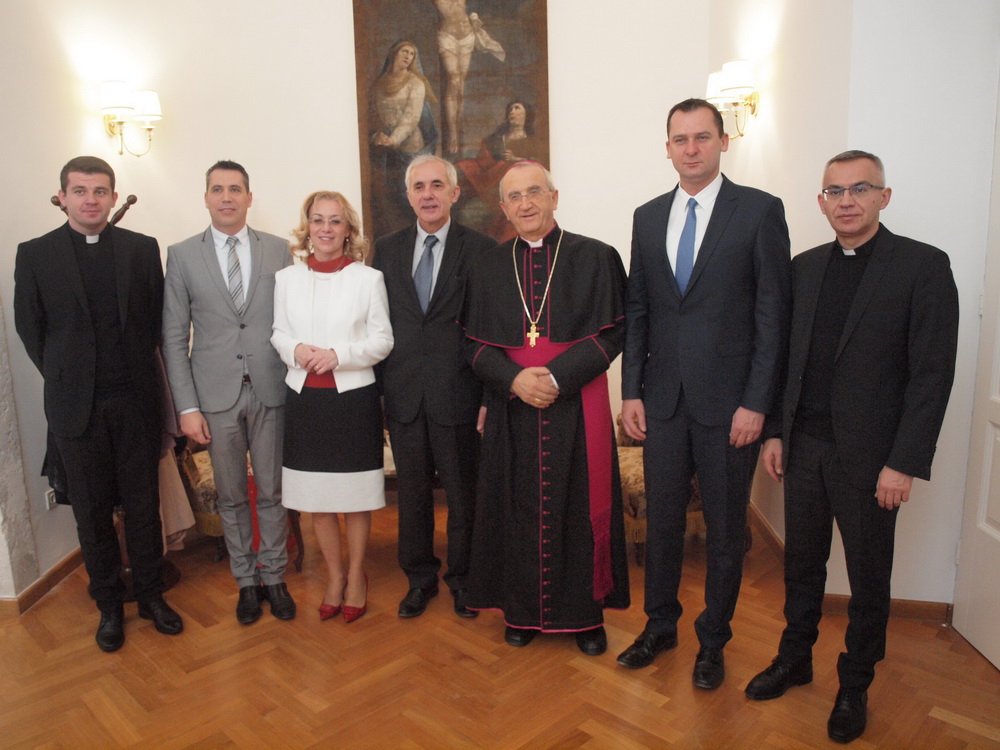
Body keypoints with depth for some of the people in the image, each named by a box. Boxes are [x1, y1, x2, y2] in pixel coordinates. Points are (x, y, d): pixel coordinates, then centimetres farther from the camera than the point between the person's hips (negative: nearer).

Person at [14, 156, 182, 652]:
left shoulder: (142, 249, 2)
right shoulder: (35, 254, 0)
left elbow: (156, 317, 6)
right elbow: (30, 329, 5)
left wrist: (139, 372, 4)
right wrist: (65, 378, 4)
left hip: (136, 400, 1)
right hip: (77, 406, 0)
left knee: (144, 505, 10)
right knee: (92, 512, 10)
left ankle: (150, 594, 27)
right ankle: (109, 605, 26)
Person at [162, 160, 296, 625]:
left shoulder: (279, 250, 3)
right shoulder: (182, 255, 2)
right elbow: (174, 337, 1)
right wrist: (187, 406, -5)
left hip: (270, 392, 0)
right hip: (216, 395, 0)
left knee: (272, 491, 10)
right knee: (231, 496, 12)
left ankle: (273, 577, 27)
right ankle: (245, 580, 29)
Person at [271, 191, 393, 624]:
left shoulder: (368, 279, -2)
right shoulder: (286, 279, 6)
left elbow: (383, 340, -3)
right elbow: (279, 334, 11)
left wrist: (339, 354, -17)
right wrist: (295, 349, -11)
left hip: (353, 398, -3)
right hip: (304, 398, 3)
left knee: (355, 496, 8)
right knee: (315, 497, 12)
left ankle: (356, 575, 29)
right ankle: (334, 575, 32)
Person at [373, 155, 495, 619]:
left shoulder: (480, 250, -3)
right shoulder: (387, 249, 8)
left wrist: (490, 394, -7)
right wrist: (376, 388, 2)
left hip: (458, 394, -3)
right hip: (403, 394, 3)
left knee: (463, 494, 10)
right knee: (412, 493, 14)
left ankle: (462, 578, 30)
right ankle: (419, 577, 33)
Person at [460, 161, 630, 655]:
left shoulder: (597, 258, 1)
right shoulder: (488, 269, 9)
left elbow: (612, 333, -4)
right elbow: (476, 344, 6)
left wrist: (557, 376, -16)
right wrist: (514, 379, -13)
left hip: (577, 405, -2)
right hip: (511, 407, 2)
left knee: (580, 505, 4)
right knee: (518, 507, 7)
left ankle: (585, 614, 21)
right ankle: (523, 611, 23)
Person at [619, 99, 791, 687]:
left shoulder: (761, 210, -4)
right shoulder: (648, 217, 9)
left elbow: (773, 314, -7)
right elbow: (637, 311, 10)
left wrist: (756, 402, -12)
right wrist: (632, 391, 4)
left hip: (729, 401, -3)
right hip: (663, 399, 4)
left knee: (726, 529, 10)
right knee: (662, 518, 14)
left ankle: (713, 642, 29)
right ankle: (660, 625, 34)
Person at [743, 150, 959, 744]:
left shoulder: (923, 266, -8)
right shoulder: (805, 267, 7)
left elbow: (932, 373, -11)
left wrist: (904, 464, -15)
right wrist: (775, 431, 7)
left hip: (870, 455, -4)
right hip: (804, 448, 4)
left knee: (869, 578, 12)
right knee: (802, 563, 17)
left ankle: (855, 686, 31)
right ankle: (795, 660, 37)